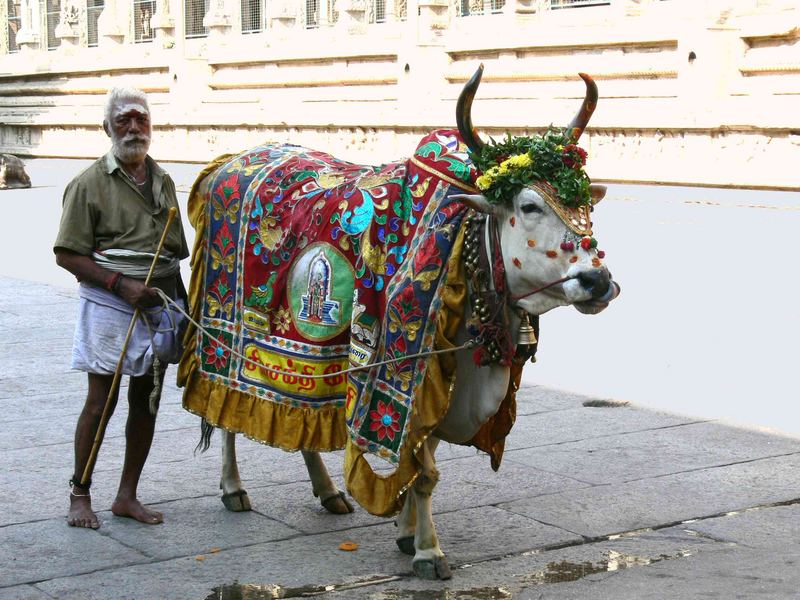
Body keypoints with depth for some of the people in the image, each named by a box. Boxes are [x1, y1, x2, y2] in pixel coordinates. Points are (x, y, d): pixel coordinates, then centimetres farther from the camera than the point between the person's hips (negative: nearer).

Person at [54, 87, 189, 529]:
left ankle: (127, 496, 17)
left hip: (160, 306, 6)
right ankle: (79, 495, 10)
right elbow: (67, 255, -9)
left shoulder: (162, 181, 13)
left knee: (146, 403, 8)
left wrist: (182, 304, 14)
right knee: (101, 401, -3)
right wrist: (121, 284, -17)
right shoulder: (90, 183, -6)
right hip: (110, 306, -6)